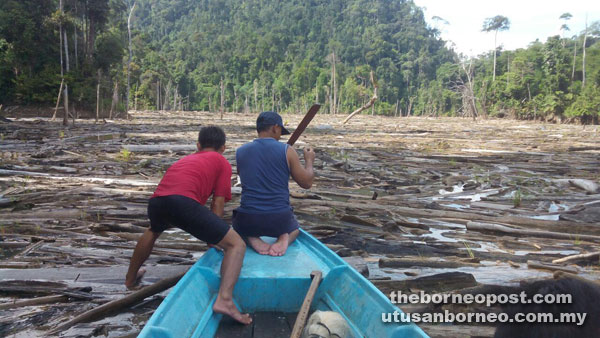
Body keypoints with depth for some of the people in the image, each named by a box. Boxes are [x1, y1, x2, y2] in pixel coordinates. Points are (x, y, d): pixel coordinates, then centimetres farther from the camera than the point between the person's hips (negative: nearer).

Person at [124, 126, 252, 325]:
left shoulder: (186, 159, 37)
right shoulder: (222, 162, 21)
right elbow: (217, 205, 13)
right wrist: (212, 238, 25)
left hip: (156, 201, 7)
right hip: (183, 201, -7)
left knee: (153, 231, 41)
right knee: (237, 245, 0)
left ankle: (131, 278, 57)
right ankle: (224, 299, -21)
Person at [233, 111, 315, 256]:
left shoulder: (241, 152, 2)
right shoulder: (287, 151, -6)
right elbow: (306, 183, 1)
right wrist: (309, 161, 20)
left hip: (247, 220, 1)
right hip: (280, 219, -1)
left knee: (238, 227, 38)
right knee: (294, 228, 36)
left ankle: (252, 239, 3)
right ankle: (284, 238, 0)